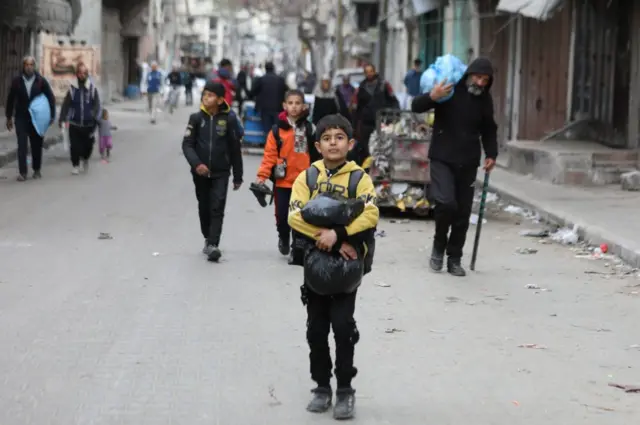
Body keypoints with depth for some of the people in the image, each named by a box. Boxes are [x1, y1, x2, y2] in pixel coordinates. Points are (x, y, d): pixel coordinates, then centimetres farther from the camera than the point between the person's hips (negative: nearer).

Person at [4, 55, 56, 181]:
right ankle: (22, 172, -6)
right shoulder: (17, 81, -1)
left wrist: (52, 115, -4)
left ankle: (37, 170, 23)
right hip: (21, 118, 0)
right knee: (22, 146, -7)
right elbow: (10, 100, 6)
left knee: (37, 145, 9)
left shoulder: (41, 81, -3)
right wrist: (9, 117, 8)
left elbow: (51, 98, 1)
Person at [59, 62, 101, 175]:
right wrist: (62, 119, -9)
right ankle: (75, 165, 14)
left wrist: (95, 118, -12)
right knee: (75, 146, -2)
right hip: (74, 124, 0)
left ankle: (85, 159, 37)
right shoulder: (72, 89, 0)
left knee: (88, 145, 7)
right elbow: (66, 105, -2)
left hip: (88, 124, 0)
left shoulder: (92, 89, 0)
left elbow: (97, 105, -1)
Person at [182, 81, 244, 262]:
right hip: (200, 172, 2)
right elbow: (187, 144, -3)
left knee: (217, 208, -11)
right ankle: (208, 239, 31)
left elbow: (235, 149, 2)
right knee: (204, 208, 13)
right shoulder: (196, 118, -2)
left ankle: (213, 245, -17)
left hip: (221, 173, -2)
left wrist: (238, 176, 6)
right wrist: (196, 164, -21)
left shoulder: (229, 119, -4)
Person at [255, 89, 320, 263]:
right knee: (282, 215, 6)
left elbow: (315, 155, 2)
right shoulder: (277, 130, -3)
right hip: (282, 182, 0)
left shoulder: (309, 129, -1)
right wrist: (262, 175, -13)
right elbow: (270, 154, -5)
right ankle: (284, 238, 36)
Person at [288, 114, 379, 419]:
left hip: (347, 263, -2)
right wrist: (326, 238, -21)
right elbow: (295, 215, -12)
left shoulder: (359, 177, -4)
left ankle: (345, 390, 6)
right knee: (316, 328, 8)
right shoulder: (307, 177, 0)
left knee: (342, 325, -7)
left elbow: (371, 214, -18)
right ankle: (322, 386, 22)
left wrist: (338, 234, -27)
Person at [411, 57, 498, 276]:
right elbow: (416, 107, -9)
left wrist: (491, 154, 9)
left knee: (463, 212, 5)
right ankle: (439, 246, 5)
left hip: (468, 163, 4)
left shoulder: (485, 99, 5)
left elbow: (489, 130, 20)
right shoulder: (450, 90, -8)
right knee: (445, 202, -20)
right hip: (442, 159, -4)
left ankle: (454, 258, 17)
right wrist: (432, 97, -28)